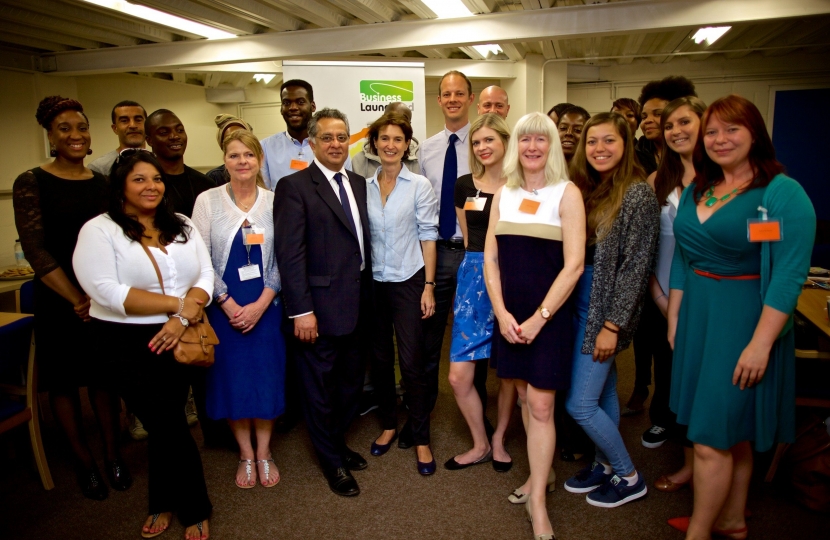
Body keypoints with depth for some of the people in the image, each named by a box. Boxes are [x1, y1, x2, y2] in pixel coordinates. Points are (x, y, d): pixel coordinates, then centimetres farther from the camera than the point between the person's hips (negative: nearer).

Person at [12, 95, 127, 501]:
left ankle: (112, 454, 27)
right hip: (58, 300, -2)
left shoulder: (103, 183, 6)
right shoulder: (31, 183, -5)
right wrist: (77, 299, -15)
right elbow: (36, 251, -11)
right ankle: (84, 462, 25)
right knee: (64, 380, 9)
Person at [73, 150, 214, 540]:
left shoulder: (182, 226, 7)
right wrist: (179, 304, -18)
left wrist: (183, 318, -18)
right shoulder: (99, 230, -8)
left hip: (178, 340, 4)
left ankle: (163, 505, 35)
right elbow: (108, 292, -19)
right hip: (127, 347, -3)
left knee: (164, 424, 14)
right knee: (171, 426, 4)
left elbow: (205, 274, -1)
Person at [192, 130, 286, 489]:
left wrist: (260, 304, -11)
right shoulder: (207, 201, -3)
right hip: (224, 308, 0)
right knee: (232, 379, 7)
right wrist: (229, 304, -11)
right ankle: (246, 455, 26)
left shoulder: (274, 202, -1)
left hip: (265, 307, 1)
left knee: (267, 378, 6)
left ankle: (264, 452, 26)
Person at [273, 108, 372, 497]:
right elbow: (290, 253, -15)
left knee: (351, 382, 19)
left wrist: (368, 296, 7)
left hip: (357, 304, 7)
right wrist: (301, 310, -19)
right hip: (320, 307, -6)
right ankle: (332, 461, 29)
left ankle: (337, 443, 41)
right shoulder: (295, 187, -9)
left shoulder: (359, 184, 11)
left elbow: (364, 242, 11)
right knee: (320, 387, 10)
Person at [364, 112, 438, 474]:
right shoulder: (364, 187, 4)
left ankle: (421, 439, 14)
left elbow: (428, 236, -4)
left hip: (408, 282, -3)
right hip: (373, 282, 3)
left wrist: (429, 286, -8)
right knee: (380, 359, 12)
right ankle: (388, 424, 32)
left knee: (411, 363, -2)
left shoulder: (419, 186, -4)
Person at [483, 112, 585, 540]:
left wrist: (539, 318, -14)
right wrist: (501, 312, -5)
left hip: (549, 315, -4)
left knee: (540, 405, -3)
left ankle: (537, 502, 10)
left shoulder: (566, 193, -5)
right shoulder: (504, 194, 8)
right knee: (524, 397, 14)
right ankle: (540, 472, 33)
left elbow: (573, 264, -11)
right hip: (509, 314, 5)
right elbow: (490, 258, 6)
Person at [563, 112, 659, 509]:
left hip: (604, 312, -7)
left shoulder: (638, 194, -13)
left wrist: (612, 325, -17)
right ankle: (605, 465, 34)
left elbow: (635, 267, -16)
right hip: (580, 304, 7)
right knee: (603, 391, 18)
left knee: (579, 404, -3)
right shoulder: (586, 188, 10)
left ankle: (628, 477, 18)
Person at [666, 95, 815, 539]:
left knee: (712, 439, -2)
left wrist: (761, 343, -20)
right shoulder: (696, 191, 10)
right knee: (732, 434, 18)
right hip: (697, 317, 7)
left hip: (743, 321, -6)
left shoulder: (783, 192, -11)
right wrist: (674, 319, 12)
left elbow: (789, 274, -17)